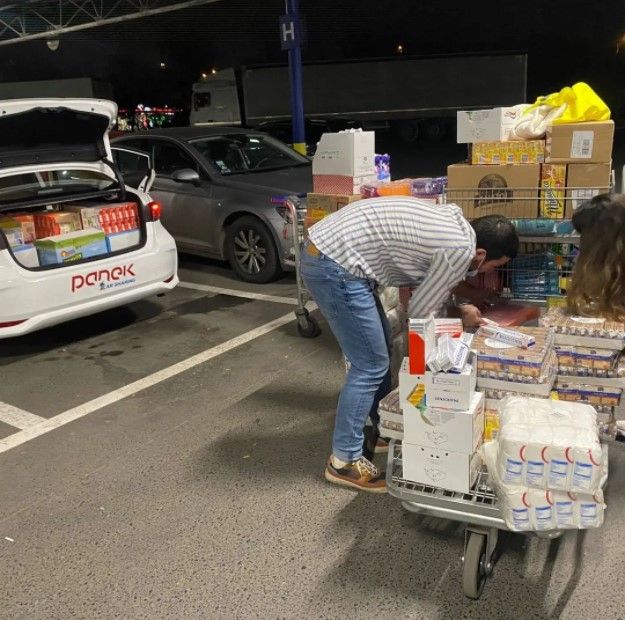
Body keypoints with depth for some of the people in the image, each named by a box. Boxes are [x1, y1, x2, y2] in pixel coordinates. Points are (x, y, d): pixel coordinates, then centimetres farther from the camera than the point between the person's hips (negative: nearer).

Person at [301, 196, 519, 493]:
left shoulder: (452, 220, 15)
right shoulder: (461, 251, -12)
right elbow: (419, 312, -3)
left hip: (325, 249, 10)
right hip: (334, 267, -10)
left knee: (380, 349, 20)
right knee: (370, 366, -1)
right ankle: (344, 461, 12)